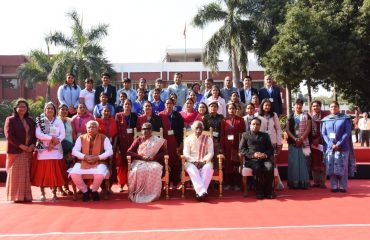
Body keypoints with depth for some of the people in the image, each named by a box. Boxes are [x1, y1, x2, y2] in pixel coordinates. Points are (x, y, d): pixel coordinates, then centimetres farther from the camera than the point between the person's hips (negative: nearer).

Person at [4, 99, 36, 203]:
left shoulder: (30, 121, 14)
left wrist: (32, 145, -6)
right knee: (16, 174, -1)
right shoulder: (10, 120, 0)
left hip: (28, 151, 4)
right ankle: (16, 196, 4)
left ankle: (26, 195, 11)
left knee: (26, 174, 5)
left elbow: (34, 134, 12)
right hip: (15, 151, -4)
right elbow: (9, 135, -9)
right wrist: (21, 146, -15)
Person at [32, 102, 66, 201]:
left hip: (56, 150, 2)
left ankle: (54, 193, 9)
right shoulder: (39, 120, 4)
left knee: (56, 172, 1)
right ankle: (42, 193, 10)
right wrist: (52, 138, -16)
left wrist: (54, 143, -14)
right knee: (42, 172, -1)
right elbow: (38, 134, -9)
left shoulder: (58, 121, 10)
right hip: (43, 149, -1)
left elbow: (63, 134, 1)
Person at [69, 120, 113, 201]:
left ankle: (94, 190, 0)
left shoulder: (104, 138, 1)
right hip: (83, 163, 2)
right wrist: (84, 157, -17)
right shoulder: (81, 138, 7)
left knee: (100, 174, -34)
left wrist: (98, 157, -20)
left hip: (99, 163, -2)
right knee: (73, 173, -25)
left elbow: (110, 151, -7)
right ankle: (85, 190, 2)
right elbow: (74, 151, 1)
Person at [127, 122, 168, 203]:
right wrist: (141, 157, -9)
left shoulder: (157, 140, 12)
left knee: (155, 170, -36)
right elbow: (129, 151, 5)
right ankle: (137, 193, -25)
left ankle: (152, 194, -30)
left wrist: (154, 157, -13)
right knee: (137, 171, -35)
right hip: (139, 161, 1)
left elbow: (164, 152, 4)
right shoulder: (138, 140, 12)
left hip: (153, 162, 0)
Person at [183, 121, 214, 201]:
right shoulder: (188, 139, 10)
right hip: (191, 162, 0)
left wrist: (203, 161, -17)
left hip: (204, 162, 1)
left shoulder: (208, 139, 10)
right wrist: (194, 161, -16)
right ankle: (202, 191, -46)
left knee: (208, 168, -34)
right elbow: (186, 154, 0)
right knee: (192, 170, -35)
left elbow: (210, 153, 0)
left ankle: (199, 191, -38)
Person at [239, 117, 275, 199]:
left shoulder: (265, 135, 25)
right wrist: (253, 154, -10)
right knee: (257, 167, -35)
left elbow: (271, 148, 17)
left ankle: (268, 191, -17)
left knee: (269, 167, -31)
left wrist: (266, 154, -7)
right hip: (251, 159, -2)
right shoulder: (245, 135, 17)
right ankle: (259, 191, -22)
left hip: (264, 158, 2)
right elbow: (241, 149, 5)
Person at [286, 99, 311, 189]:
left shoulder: (306, 116, 7)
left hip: (304, 142, -1)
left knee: (304, 161, -3)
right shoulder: (290, 117, 10)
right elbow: (287, 129, 2)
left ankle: (304, 182, 1)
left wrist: (301, 139, -13)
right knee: (293, 162, -1)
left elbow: (308, 128, -2)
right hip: (293, 142, 1)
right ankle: (294, 183, 2)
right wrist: (295, 139, -11)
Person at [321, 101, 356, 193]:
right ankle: (334, 187, 8)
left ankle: (343, 187, 6)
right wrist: (331, 144, -9)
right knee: (331, 167, 1)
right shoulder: (325, 120, 8)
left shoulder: (345, 118, 2)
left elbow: (347, 132, -4)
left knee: (342, 167, -2)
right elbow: (323, 134, 5)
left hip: (342, 147, -2)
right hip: (329, 147, 2)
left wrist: (339, 144, -13)